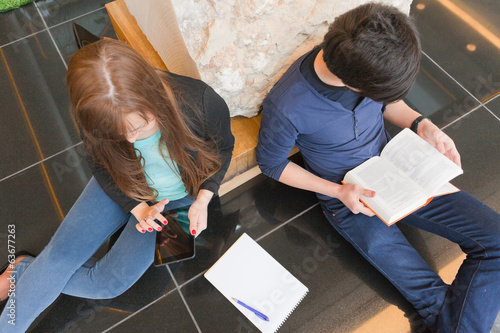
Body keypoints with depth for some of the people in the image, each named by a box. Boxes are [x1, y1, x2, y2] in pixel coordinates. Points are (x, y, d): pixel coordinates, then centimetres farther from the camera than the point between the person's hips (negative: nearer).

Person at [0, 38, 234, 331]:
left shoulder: (201, 102, -34)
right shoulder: (97, 121, -25)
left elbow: (222, 148, -11)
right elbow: (102, 166, -3)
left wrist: (202, 201, -20)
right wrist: (137, 207, -17)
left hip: (181, 197, -1)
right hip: (124, 187, 2)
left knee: (112, 282, -9)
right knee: (59, 255, -6)